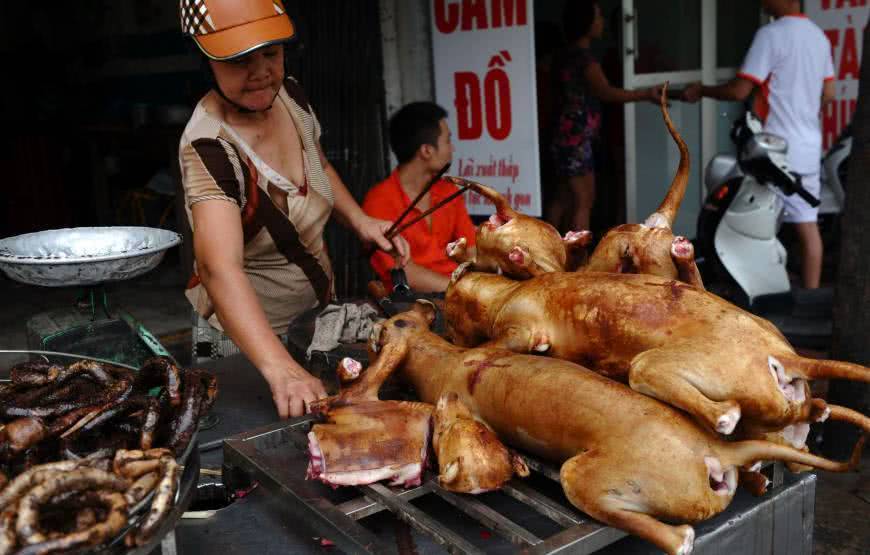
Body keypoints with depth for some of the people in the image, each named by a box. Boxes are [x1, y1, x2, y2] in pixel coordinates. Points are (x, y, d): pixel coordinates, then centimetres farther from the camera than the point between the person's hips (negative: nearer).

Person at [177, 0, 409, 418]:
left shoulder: (290, 95, -8)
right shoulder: (208, 146, -30)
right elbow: (220, 267, -45)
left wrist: (360, 220, -4)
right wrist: (280, 368, -57)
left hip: (318, 311, 7)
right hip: (251, 335, -7)